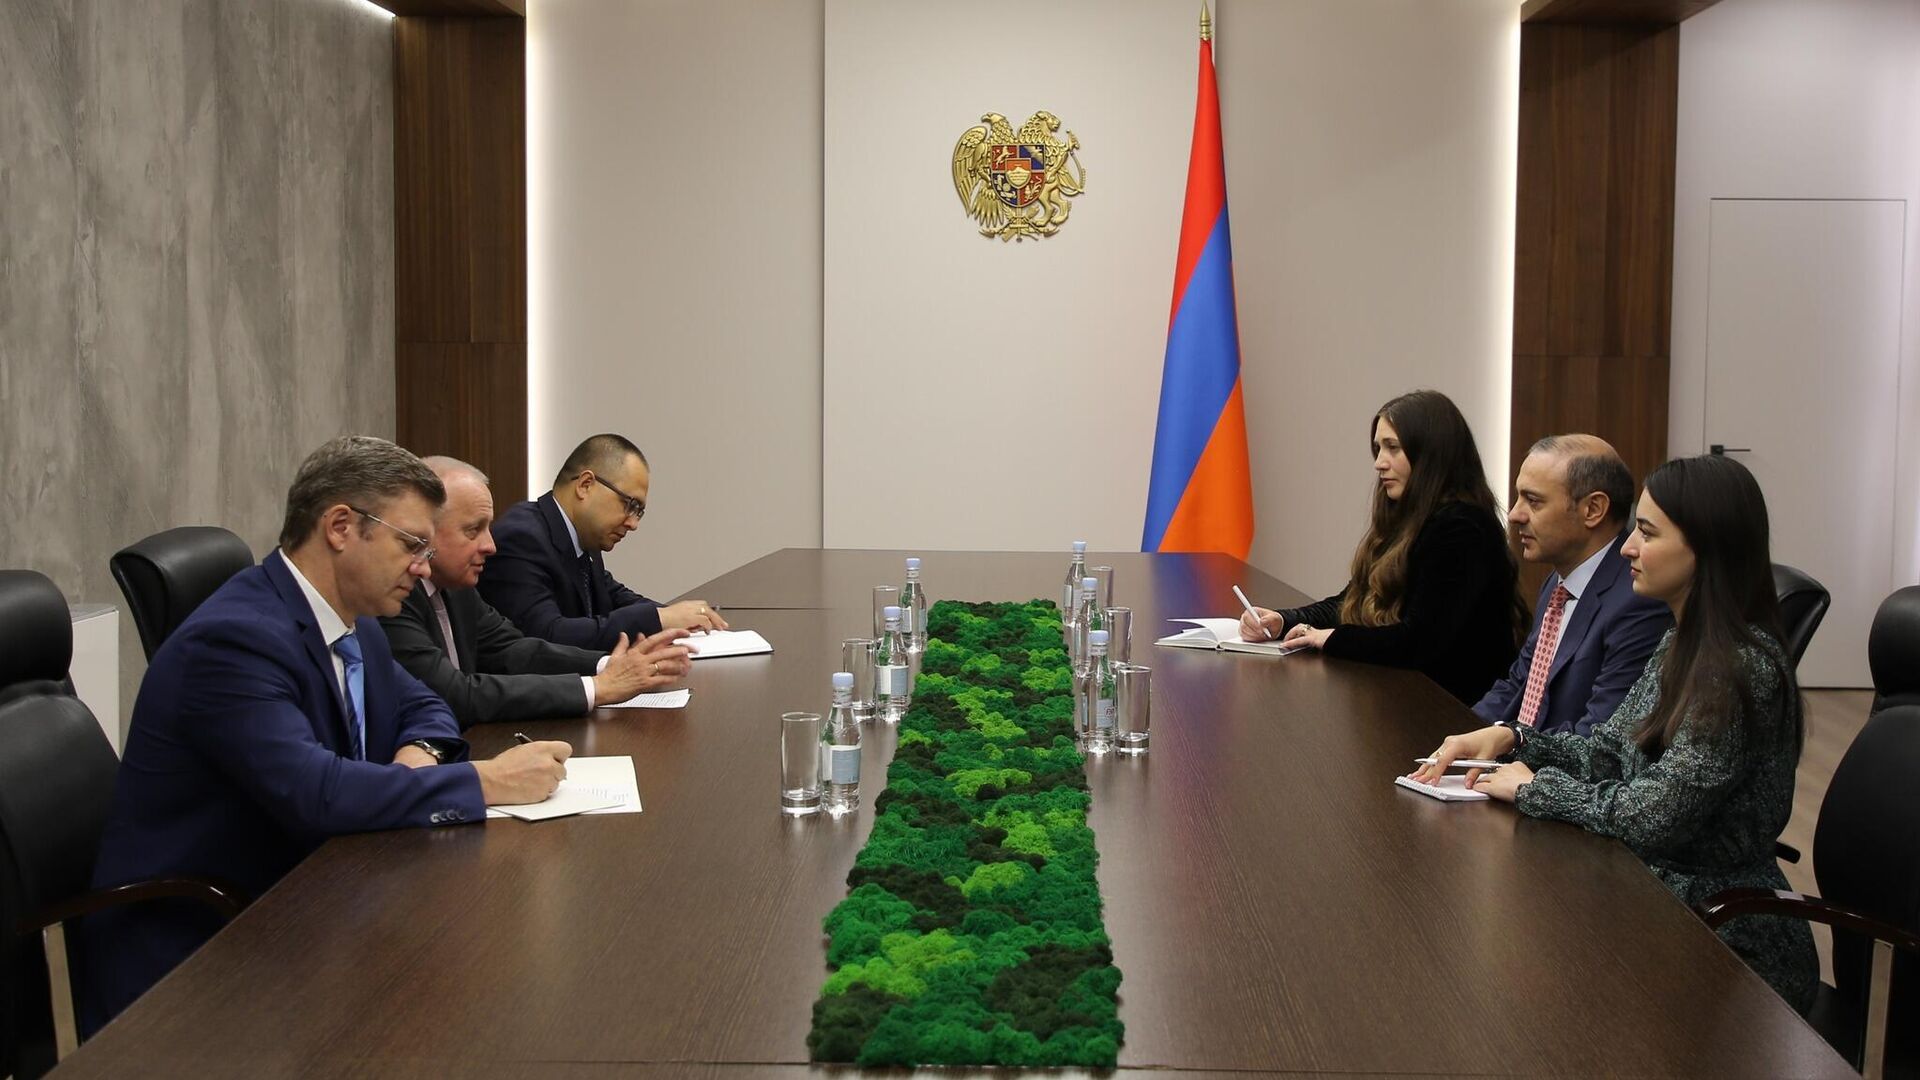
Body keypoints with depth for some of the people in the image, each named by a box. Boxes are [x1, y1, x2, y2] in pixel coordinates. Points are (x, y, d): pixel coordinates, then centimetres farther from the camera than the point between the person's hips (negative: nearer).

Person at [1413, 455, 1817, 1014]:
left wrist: (1533, 785, -12)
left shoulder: (1741, 668, -23)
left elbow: (1652, 817, -25)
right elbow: (1612, 748, 12)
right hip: (1666, 892, 8)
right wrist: (1511, 738, -3)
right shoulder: (1683, 643, 6)